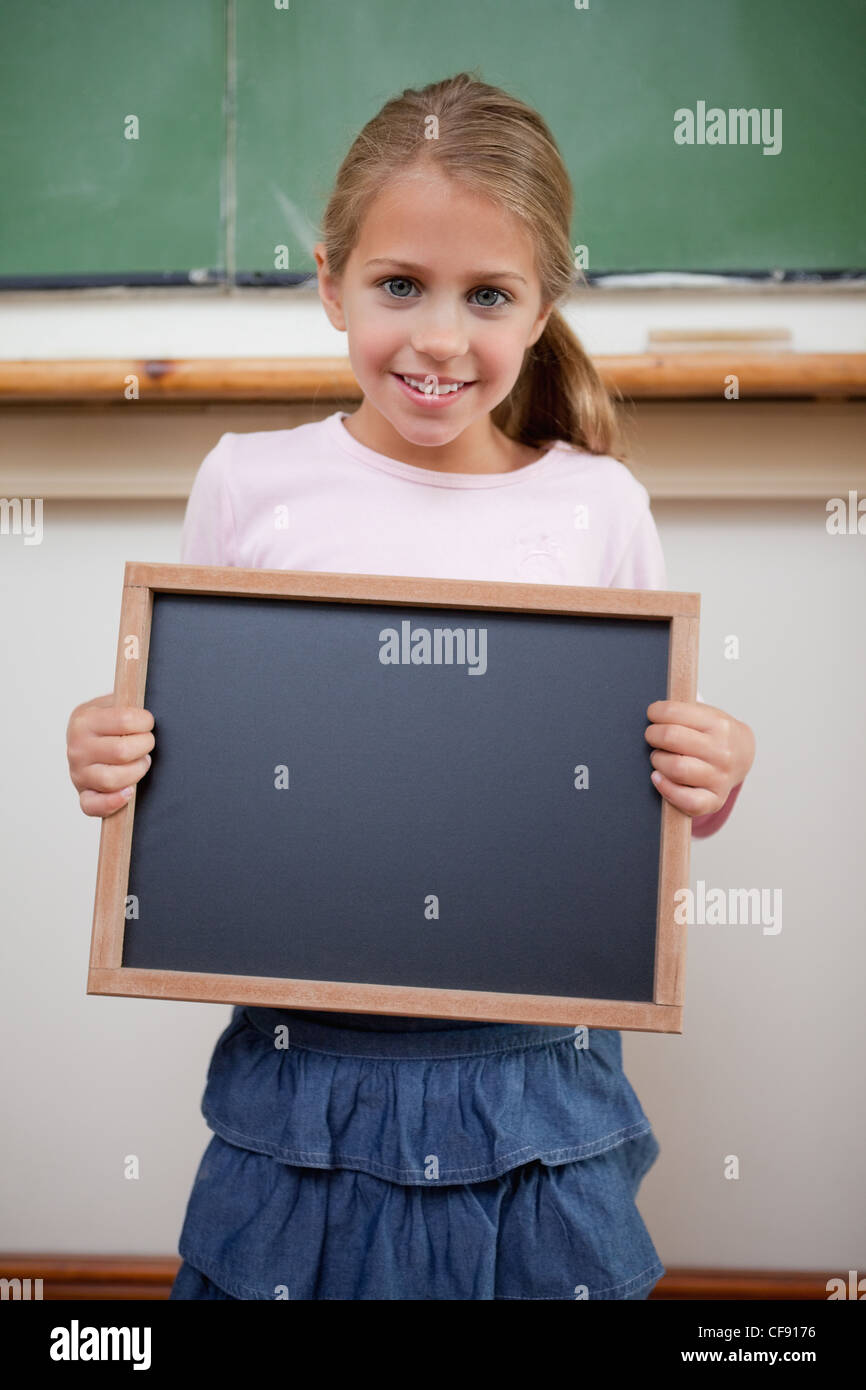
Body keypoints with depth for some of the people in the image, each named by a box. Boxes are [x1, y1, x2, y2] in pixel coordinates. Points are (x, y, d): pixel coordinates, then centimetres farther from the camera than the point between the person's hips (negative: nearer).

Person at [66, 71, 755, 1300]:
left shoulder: (600, 507, -2)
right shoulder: (249, 484, -3)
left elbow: (646, 791, 8)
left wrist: (711, 783, -12)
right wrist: (110, 762, -12)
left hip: (534, 1082, 1)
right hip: (306, 1060, 0)